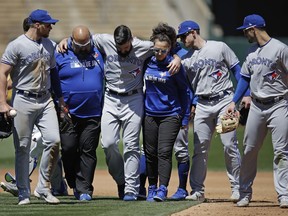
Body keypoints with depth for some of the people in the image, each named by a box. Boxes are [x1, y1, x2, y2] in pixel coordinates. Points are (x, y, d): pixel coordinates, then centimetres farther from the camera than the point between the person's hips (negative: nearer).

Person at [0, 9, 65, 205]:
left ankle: (43, 188, 2)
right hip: (23, 100, -5)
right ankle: (24, 194, 7)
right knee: (23, 147, 0)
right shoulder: (17, 46, -8)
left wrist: (61, 98, 20)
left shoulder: (49, 45, 11)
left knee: (54, 140, -10)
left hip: (45, 100, 5)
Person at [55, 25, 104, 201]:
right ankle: (75, 184, 13)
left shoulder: (98, 54, 9)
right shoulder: (61, 56, 0)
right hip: (68, 114, -2)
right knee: (68, 148, -5)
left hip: (93, 114, 2)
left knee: (88, 151, 0)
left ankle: (84, 189, 3)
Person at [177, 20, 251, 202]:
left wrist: (246, 94, -7)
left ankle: (237, 188, -1)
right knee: (200, 148, 0)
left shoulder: (219, 47, 2)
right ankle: (197, 191, 4)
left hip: (224, 101, -4)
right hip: (202, 105, 4)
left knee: (230, 145, -7)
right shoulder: (187, 58, 12)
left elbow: (237, 70, 2)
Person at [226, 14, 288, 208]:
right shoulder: (251, 52, 12)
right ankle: (245, 193, 18)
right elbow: (245, 78, 19)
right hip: (257, 106, 7)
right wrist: (234, 102, 11)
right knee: (249, 150, 7)